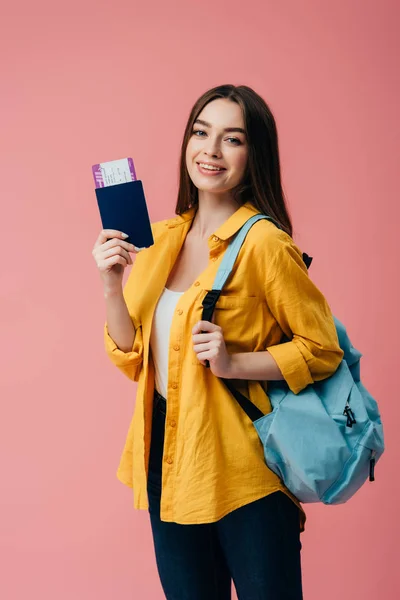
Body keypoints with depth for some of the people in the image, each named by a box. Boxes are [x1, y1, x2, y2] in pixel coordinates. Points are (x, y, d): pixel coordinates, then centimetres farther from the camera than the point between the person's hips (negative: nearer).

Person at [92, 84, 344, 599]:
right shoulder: (162, 238, 6)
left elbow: (322, 349, -9)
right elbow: (132, 358, 6)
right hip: (167, 456, 6)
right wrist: (112, 285, -9)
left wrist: (233, 363, -21)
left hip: (243, 465, -6)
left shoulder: (263, 244, -15)